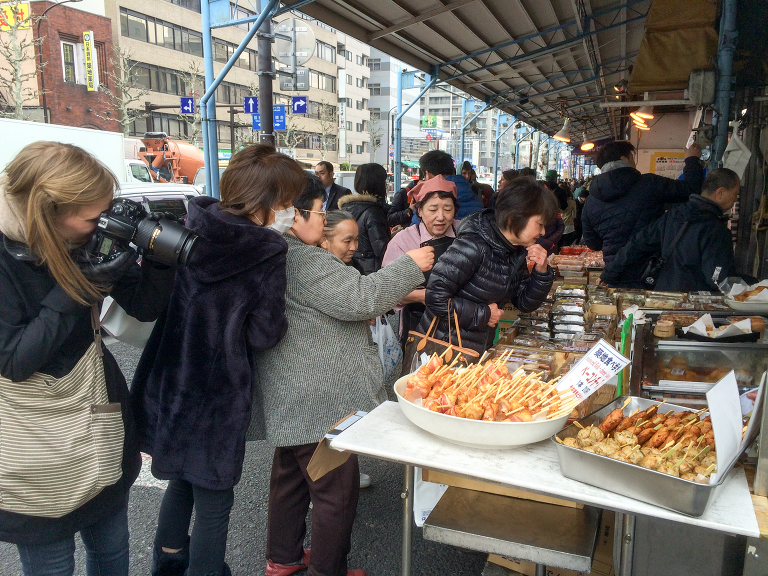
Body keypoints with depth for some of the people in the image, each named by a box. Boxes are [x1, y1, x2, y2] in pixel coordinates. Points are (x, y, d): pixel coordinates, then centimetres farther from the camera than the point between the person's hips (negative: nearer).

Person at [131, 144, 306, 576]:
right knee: (214, 499, 12)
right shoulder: (268, 251, -19)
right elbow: (264, 333, -19)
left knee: (183, 480, 28)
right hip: (218, 396, -7)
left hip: (170, 384, 7)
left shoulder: (190, 227, -2)